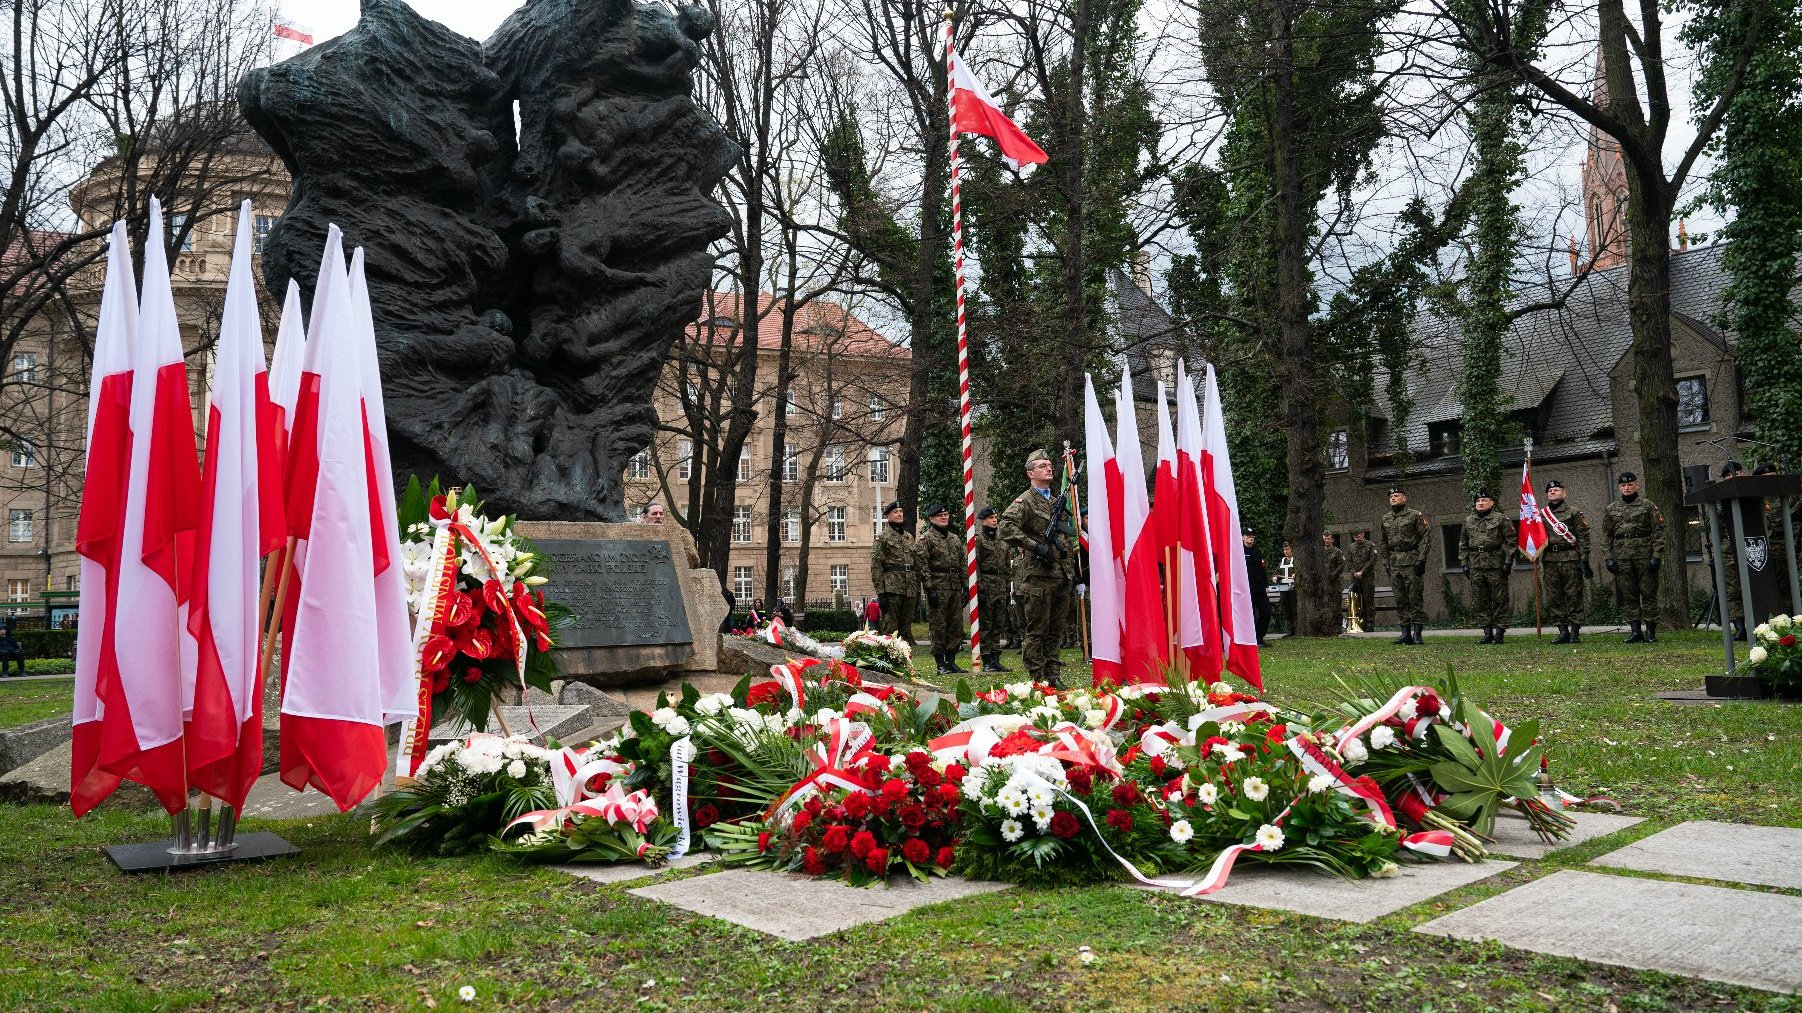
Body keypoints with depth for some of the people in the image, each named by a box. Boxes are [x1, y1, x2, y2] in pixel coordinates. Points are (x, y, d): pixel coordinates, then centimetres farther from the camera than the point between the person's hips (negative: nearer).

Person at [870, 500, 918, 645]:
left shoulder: (909, 537, 18)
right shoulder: (882, 537, -1)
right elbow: (876, 566, -7)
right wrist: (880, 592, -15)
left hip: (909, 590, 6)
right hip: (891, 588, -6)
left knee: (906, 630, 10)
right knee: (890, 630, -7)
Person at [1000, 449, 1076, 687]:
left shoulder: (1057, 501, 21)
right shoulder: (1025, 501, -4)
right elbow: (1006, 528, -19)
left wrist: (1072, 569, 20)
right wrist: (1035, 547, -19)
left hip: (1062, 577, 7)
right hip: (1039, 576, -7)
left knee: (1056, 631, 11)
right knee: (1037, 631, -3)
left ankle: (1054, 677, 18)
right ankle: (1038, 679, 0)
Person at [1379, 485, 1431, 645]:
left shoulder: (1416, 516, -2)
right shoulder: (1385, 519, 15)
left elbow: (1425, 538, -6)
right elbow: (1382, 543, 19)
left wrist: (1421, 559, -13)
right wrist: (1386, 562, 10)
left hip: (1411, 561, -6)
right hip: (1394, 564, 6)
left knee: (1414, 599, -6)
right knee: (1400, 601, 6)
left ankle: (1418, 633, -4)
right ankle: (1405, 633, 9)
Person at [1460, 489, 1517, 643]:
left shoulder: (1501, 519, -1)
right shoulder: (1468, 520, 13)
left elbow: (1511, 542, -4)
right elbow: (1463, 543, 17)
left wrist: (1508, 562, -10)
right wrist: (1464, 563, 10)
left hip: (1496, 566, -5)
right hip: (1476, 566, 5)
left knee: (1499, 600, -1)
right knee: (1479, 602, 5)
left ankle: (1499, 632, 4)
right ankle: (1488, 633, 12)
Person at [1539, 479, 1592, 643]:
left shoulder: (1574, 513, 4)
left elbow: (1583, 536, -1)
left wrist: (1584, 560, -9)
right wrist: (1538, 557, 8)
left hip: (1570, 559, -4)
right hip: (1549, 561, 4)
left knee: (1574, 596, -3)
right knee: (1554, 598, 3)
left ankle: (1575, 633, 0)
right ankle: (1563, 631, 9)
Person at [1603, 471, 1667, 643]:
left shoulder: (1649, 506, 3)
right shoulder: (1611, 509, 12)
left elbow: (1658, 532, -2)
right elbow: (1606, 535, 12)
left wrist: (1657, 556, -10)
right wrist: (1608, 558, 2)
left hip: (1645, 556, -3)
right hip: (1622, 559, 3)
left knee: (1648, 595, 0)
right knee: (1628, 597, 4)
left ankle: (1650, 632, 6)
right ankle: (1636, 631, 9)